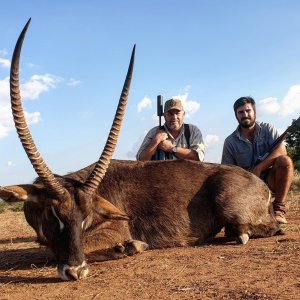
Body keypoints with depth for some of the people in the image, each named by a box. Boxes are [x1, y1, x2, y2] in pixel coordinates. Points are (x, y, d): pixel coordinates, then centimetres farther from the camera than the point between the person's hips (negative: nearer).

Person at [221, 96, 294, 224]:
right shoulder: (230, 142, 1)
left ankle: (279, 209, -20)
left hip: (270, 179, 0)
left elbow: (281, 150, -17)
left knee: (285, 161, -31)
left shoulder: (267, 129, 0)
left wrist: (258, 168, -25)